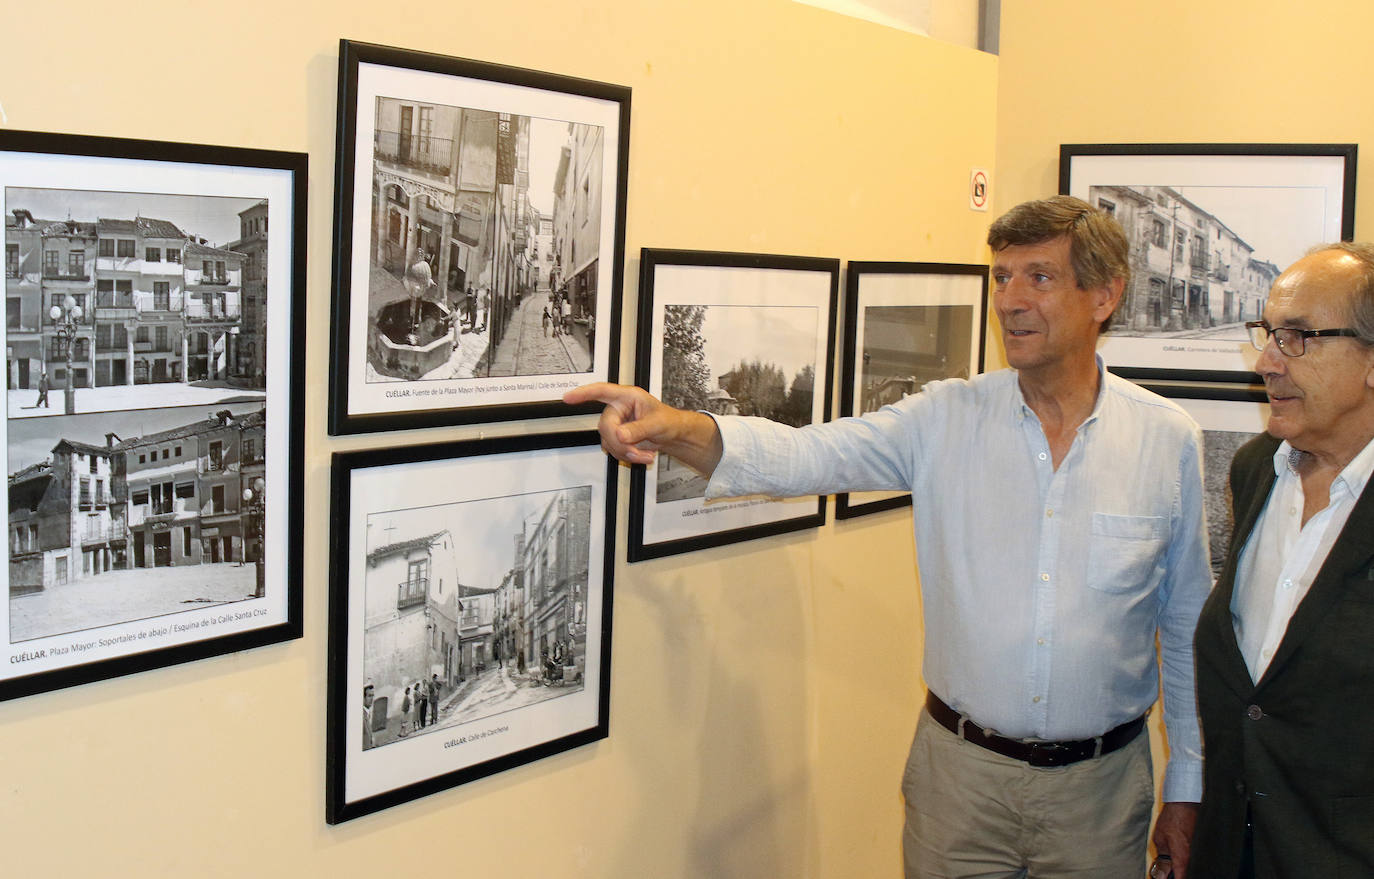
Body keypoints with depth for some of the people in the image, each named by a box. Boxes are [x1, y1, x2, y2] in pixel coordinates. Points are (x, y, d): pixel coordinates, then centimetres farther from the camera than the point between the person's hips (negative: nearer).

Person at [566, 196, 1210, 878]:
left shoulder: (1169, 440, -3)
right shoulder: (947, 419, -5)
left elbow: (1188, 628, 3)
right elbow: (805, 455, -19)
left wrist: (1187, 789, 6)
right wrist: (677, 429, -38)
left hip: (1101, 784, 0)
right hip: (961, 771, 0)